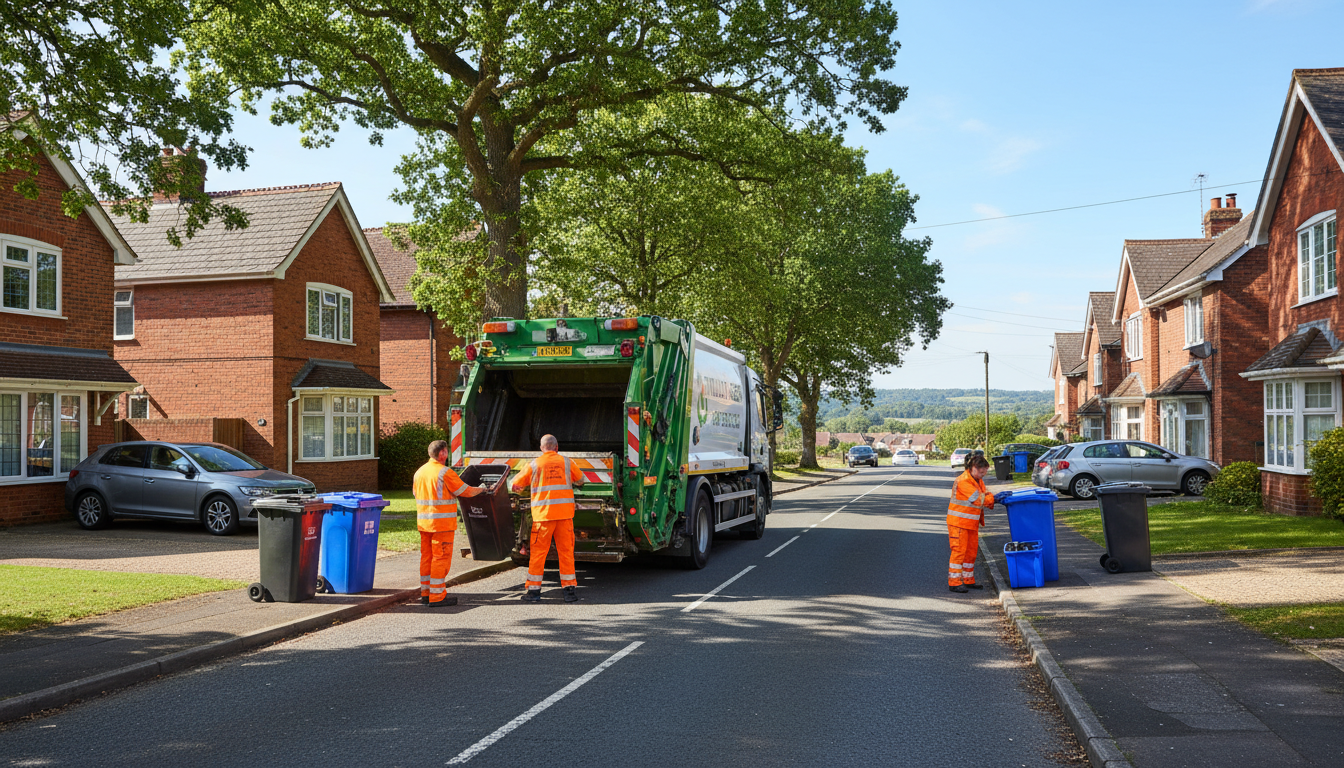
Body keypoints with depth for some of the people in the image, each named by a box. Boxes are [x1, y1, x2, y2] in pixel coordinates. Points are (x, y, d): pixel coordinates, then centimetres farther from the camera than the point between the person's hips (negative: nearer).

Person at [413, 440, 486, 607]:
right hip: (441, 523, -8)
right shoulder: (444, 472, -14)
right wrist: (481, 489, 10)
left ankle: (425, 593, 20)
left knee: (426, 557, 13)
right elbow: (465, 491, -8)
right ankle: (437, 597, -1)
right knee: (441, 558, -3)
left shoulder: (419, 472, 9)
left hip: (423, 522, 8)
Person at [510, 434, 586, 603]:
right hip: (565, 513, 2)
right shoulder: (566, 462, 9)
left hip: (543, 513, -1)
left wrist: (519, 490, 33)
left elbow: (515, 485, 10)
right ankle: (570, 590, 7)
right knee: (566, 551, 6)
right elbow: (580, 480, 25)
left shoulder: (534, 464, 3)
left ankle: (534, 590, 8)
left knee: (538, 551, 5)